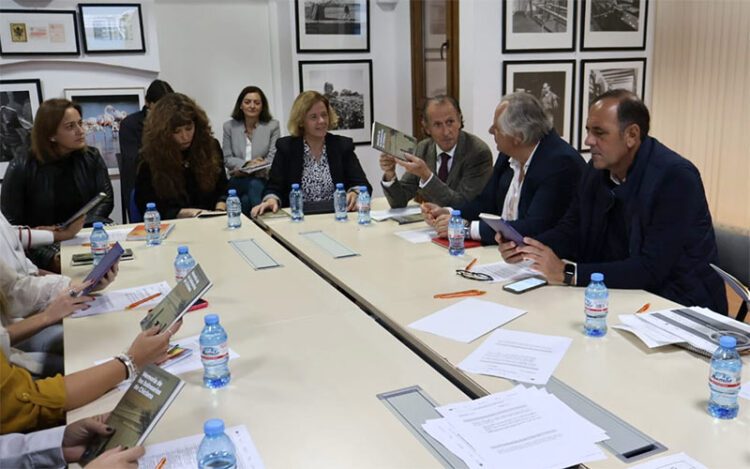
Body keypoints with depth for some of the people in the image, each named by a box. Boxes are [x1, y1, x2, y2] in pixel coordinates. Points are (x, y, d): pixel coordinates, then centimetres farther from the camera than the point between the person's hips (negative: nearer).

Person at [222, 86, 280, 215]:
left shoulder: (273, 125, 7)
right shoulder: (229, 126, 12)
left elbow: (273, 158, 0)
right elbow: (227, 158, 7)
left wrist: (243, 171, -10)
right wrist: (246, 164, -15)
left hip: (263, 180, -1)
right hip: (237, 182, 1)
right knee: (253, 186, -33)